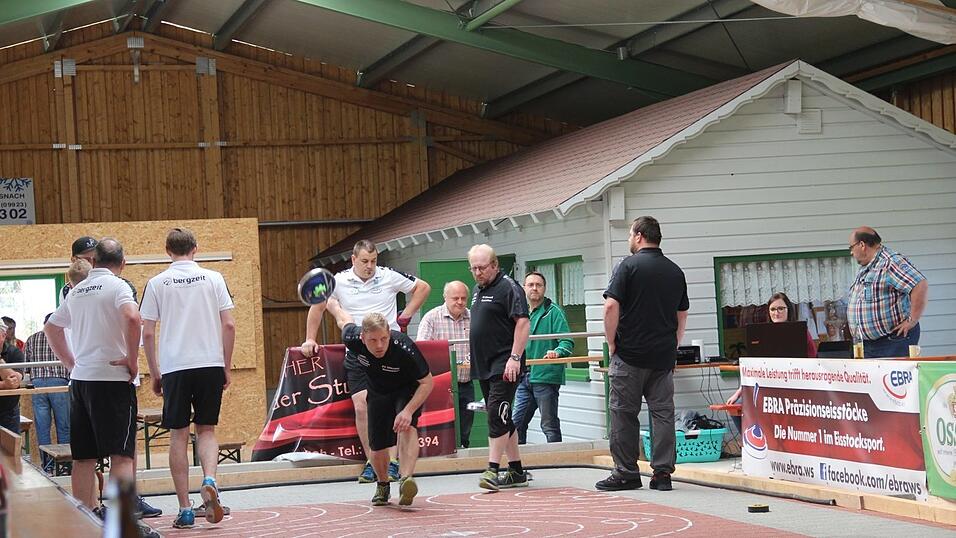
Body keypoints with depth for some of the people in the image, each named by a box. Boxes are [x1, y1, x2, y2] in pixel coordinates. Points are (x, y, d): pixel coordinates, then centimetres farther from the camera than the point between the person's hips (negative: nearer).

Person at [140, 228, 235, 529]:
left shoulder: (156, 284, 3)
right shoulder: (213, 279, 3)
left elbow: (147, 334, 1)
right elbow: (229, 325, 0)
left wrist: (154, 373, 10)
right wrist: (227, 366, 9)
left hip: (175, 367, -1)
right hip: (211, 364, 1)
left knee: (178, 435, 7)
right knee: (206, 429, 13)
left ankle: (185, 510, 6)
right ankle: (209, 481, -14)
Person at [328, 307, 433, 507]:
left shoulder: (404, 347, -38)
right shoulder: (353, 338, -28)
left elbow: (428, 382, -27)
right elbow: (343, 319, -4)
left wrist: (408, 410, -39)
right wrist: (332, 304, 19)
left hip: (408, 389, -4)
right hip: (378, 392, 4)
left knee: (406, 427, -34)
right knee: (377, 450, 3)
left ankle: (406, 479, -47)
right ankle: (383, 486, 34)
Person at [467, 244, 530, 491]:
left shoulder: (508, 287, -9)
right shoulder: (478, 290, 18)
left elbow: (523, 322, -16)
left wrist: (515, 357, -22)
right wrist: (471, 358, 22)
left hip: (504, 365, -9)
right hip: (483, 366, 9)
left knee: (497, 413, -15)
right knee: (502, 418, 11)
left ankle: (493, 470, -17)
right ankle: (516, 471, 17)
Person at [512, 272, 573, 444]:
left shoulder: (553, 312, -4)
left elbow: (567, 342, -12)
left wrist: (557, 352, -30)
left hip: (545, 377, -7)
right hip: (524, 378, 7)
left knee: (550, 426, -2)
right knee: (516, 424, 8)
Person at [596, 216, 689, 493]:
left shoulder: (629, 265, -7)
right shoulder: (675, 271, 11)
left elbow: (611, 306, -14)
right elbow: (682, 314, 18)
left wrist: (612, 343, -4)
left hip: (630, 354, -5)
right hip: (664, 356, 5)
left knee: (623, 413, 2)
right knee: (663, 413, 6)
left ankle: (626, 473, 4)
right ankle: (663, 473, 5)